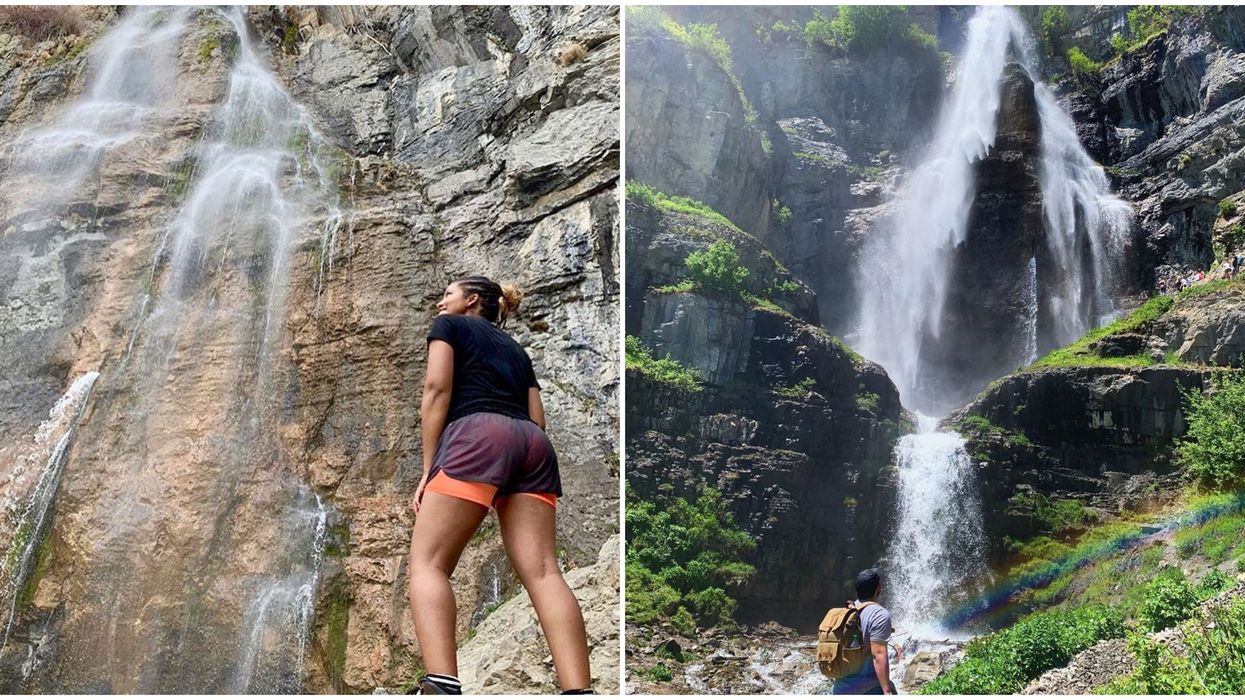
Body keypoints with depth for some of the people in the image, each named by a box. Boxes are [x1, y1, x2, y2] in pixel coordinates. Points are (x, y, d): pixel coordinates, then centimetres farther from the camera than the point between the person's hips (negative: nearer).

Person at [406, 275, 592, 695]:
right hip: (532, 445, 6)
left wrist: (429, 468, -1)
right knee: (542, 571, -8)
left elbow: (438, 388, 3)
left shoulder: (449, 325, 19)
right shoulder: (515, 350, 35)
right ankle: (579, 692, -24)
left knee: (427, 564, -7)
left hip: (477, 436, -6)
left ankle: (442, 686, -28)